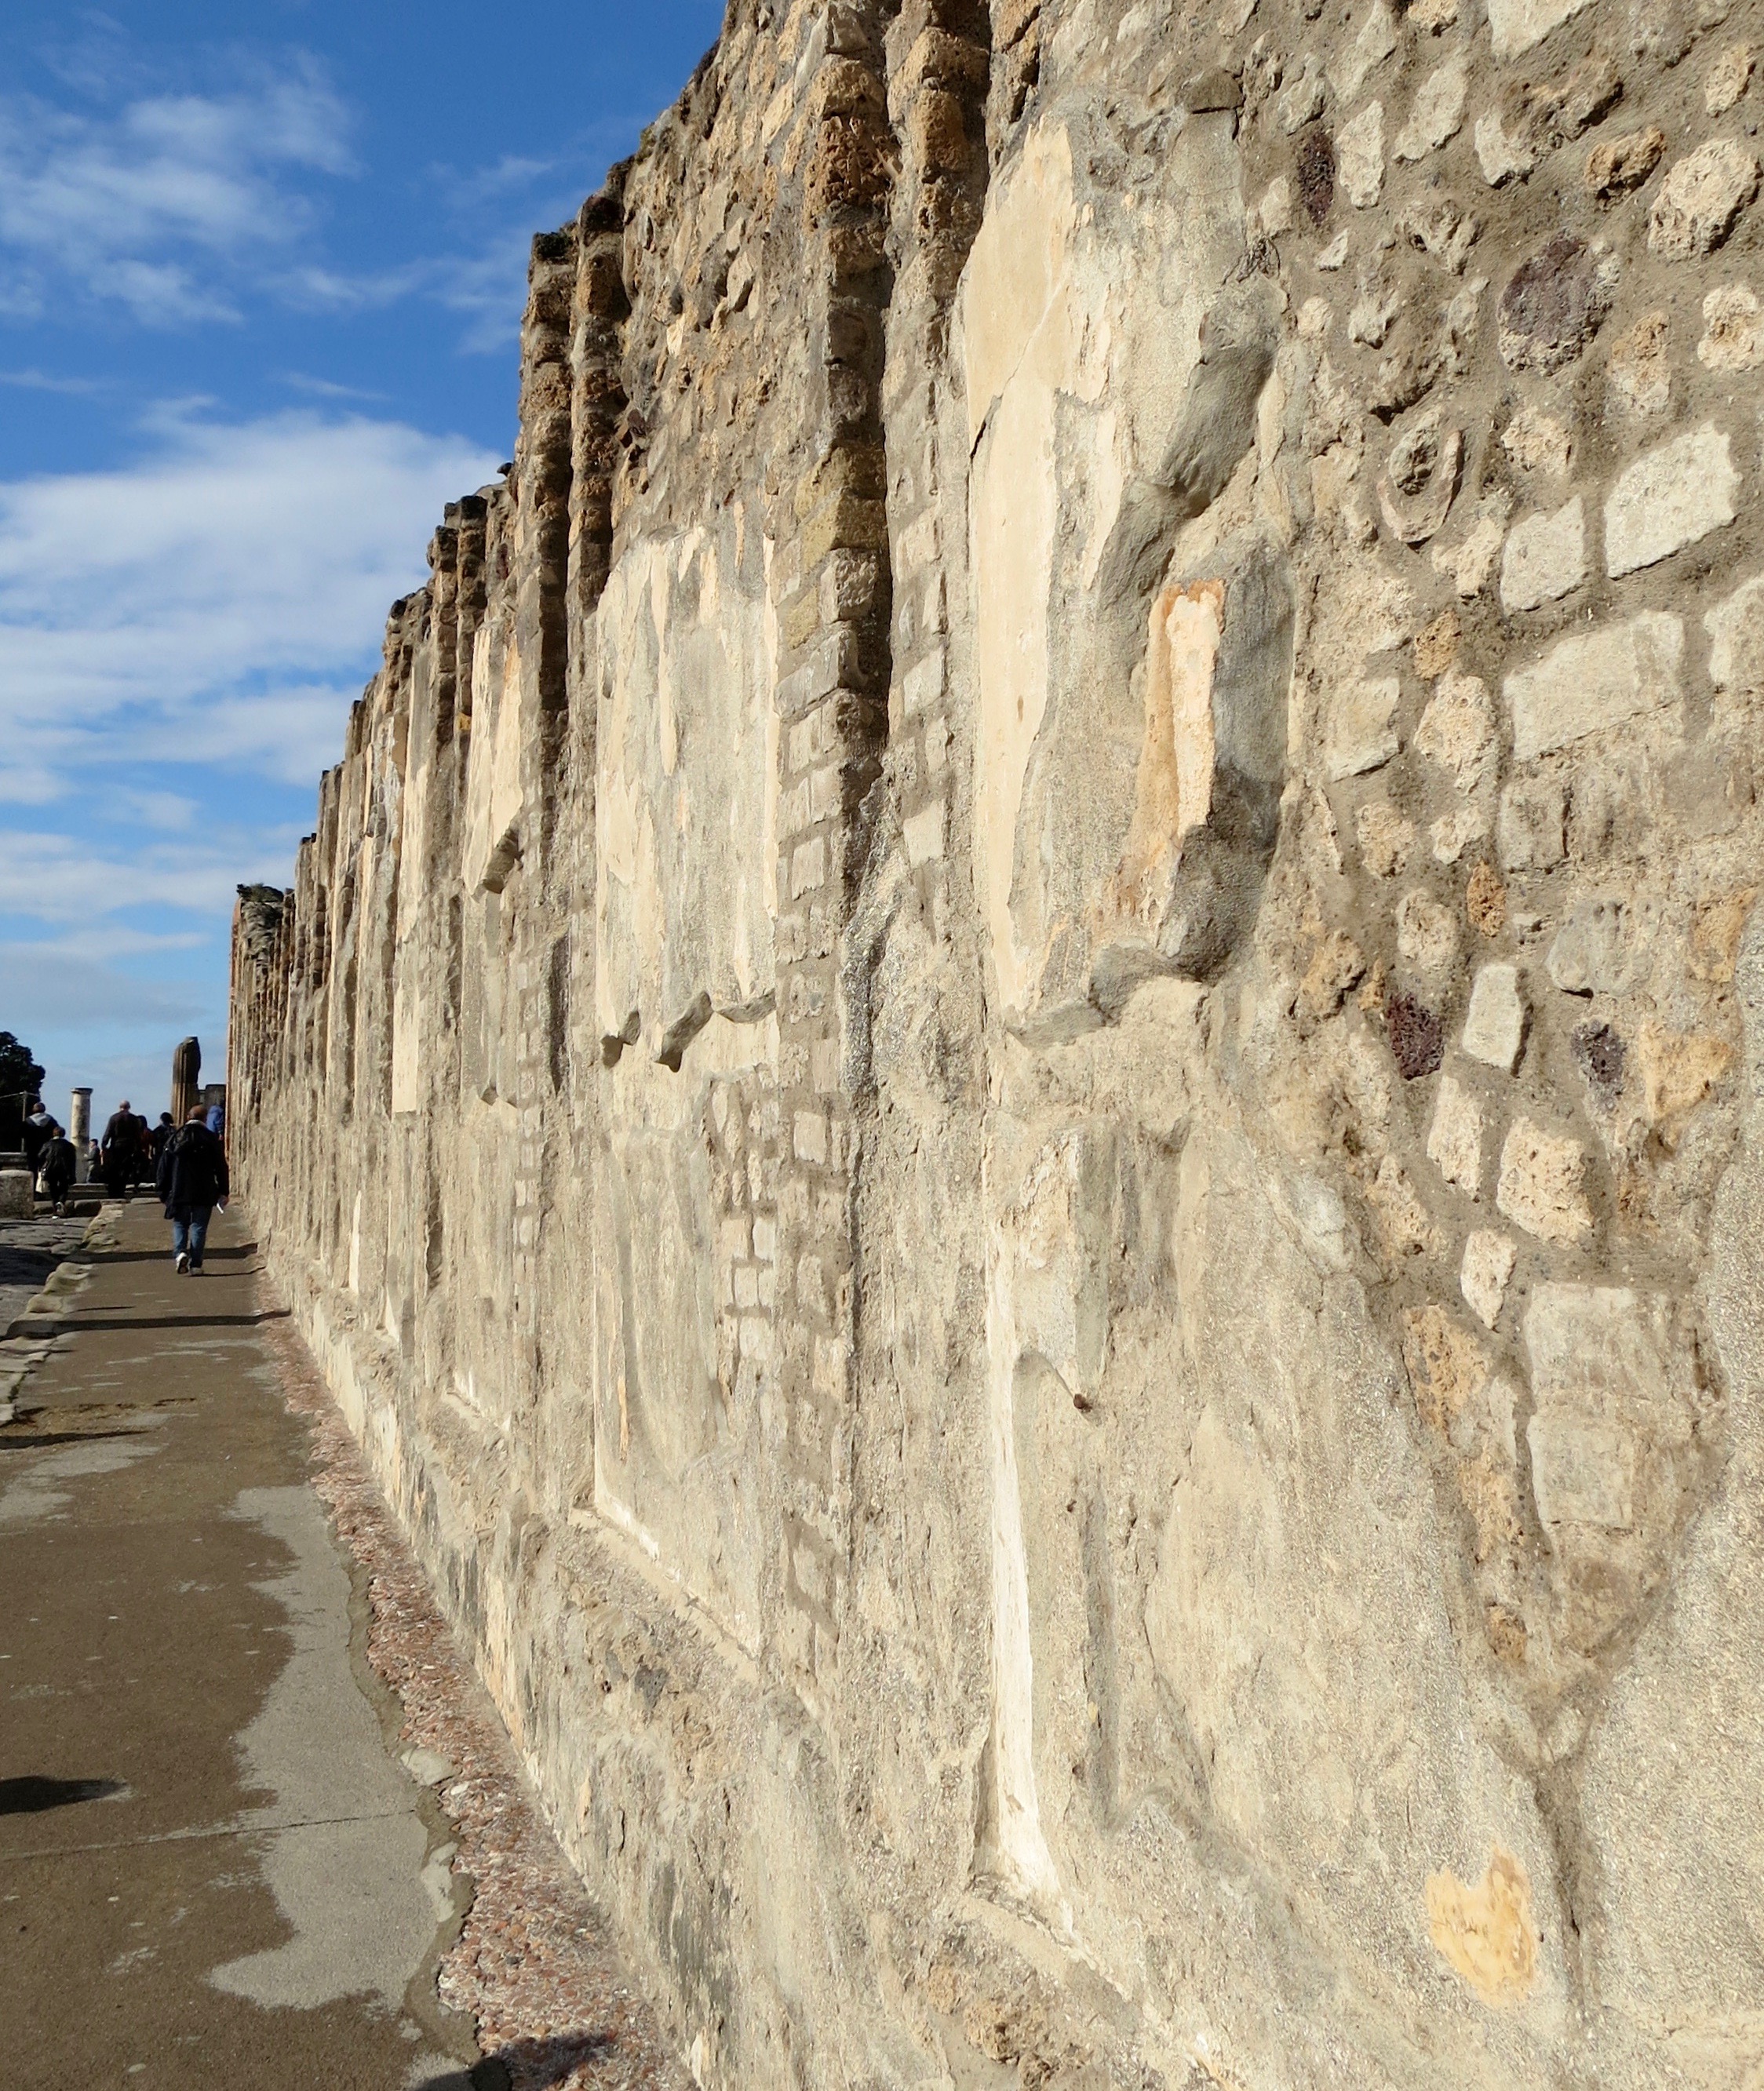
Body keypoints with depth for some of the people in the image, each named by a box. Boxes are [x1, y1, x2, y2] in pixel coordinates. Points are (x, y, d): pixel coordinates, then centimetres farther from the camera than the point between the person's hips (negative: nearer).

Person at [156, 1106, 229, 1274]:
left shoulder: (176, 1137, 4)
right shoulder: (211, 1139, -1)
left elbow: (164, 1166, 5)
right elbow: (221, 1167, 0)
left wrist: (163, 1191, 12)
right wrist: (223, 1191, 8)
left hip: (179, 1192, 1)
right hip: (204, 1193, -1)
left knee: (180, 1224, 13)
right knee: (199, 1226, 4)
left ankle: (180, 1252, -11)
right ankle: (195, 1264, 1)